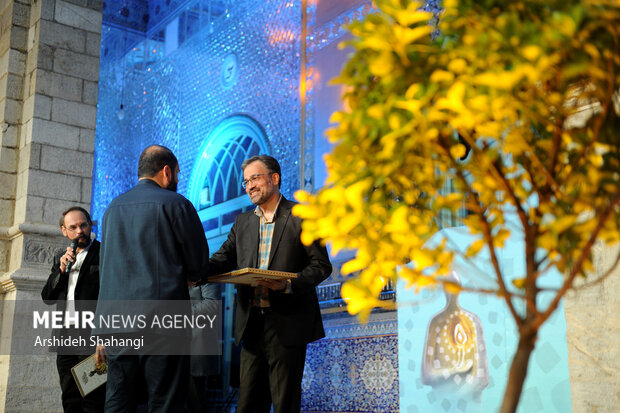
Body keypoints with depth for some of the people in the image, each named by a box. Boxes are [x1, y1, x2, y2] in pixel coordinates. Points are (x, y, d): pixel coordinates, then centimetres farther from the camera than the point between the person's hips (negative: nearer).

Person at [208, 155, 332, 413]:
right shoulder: (242, 222, 16)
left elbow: (321, 265, -5)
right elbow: (224, 257, 6)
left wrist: (288, 284, -21)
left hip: (288, 324, -5)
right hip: (252, 324, 5)